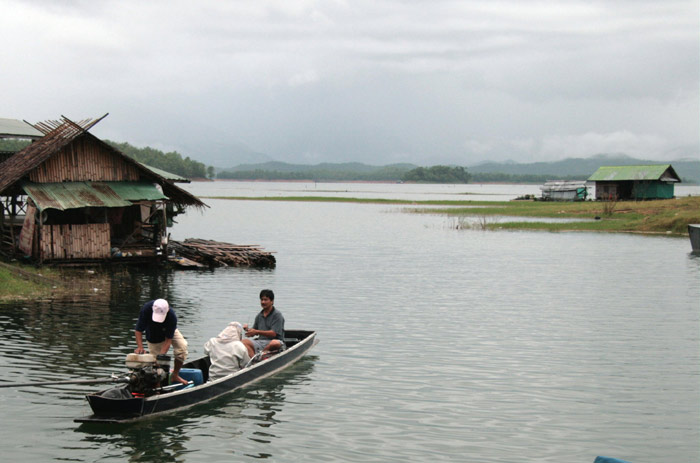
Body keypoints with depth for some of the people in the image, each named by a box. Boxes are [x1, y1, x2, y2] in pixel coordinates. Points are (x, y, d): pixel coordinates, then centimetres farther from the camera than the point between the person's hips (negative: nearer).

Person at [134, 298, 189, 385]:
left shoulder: (172, 317, -38)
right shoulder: (146, 309, -35)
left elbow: (168, 339, -33)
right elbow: (138, 331, -27)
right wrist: (140, 347, -41)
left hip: (170, 332, -1)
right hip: (153, 336, 1)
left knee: (182, 347, -22)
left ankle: (175, 375, -4)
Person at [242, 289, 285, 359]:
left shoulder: (277, 315, -4)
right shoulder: (259, 316, 15)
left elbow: (274, 333, -14)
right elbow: (253, 333, 17)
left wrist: (257, 332, -19)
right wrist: (248, 330, -6)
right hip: (261, 341, 5)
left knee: (275, 343, -40)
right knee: (244, 342, -20)